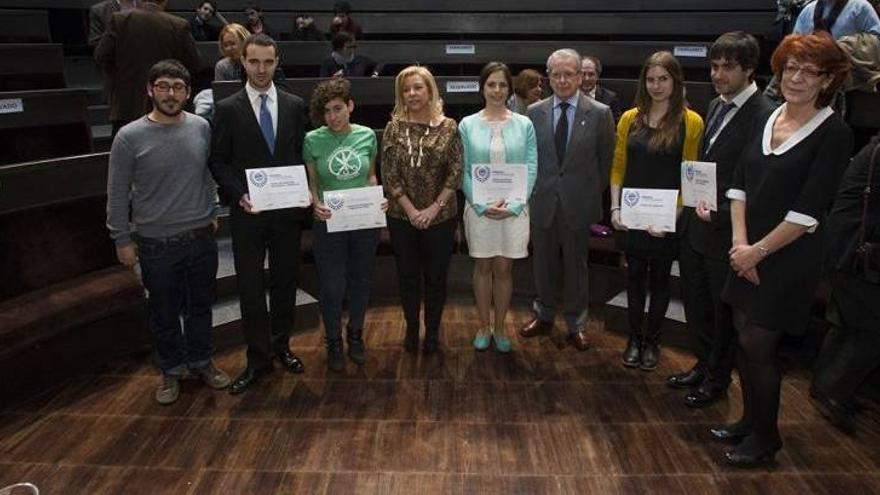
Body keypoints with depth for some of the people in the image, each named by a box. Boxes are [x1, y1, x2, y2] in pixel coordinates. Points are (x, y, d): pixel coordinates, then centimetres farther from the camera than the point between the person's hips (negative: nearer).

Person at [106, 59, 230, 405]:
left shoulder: (201, 128, -4)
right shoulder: (130, 137, -11)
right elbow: (117, 195, -4)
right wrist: (122, 239, -1)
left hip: (201, 237, 2)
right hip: (155, 244, -2)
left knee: (200, 306, 17)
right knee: (164, 312, 14)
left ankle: (201, 361, 38)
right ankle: (171, 370, 34)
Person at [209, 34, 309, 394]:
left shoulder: (295, 106, 4)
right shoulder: (227, 108, -2)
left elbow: (302, 155, 8)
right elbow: (218, 162, -1)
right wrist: (240, 195, -15)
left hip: (288, 211, 2)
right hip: (248, 212, -2)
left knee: (285, 281, 13)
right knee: (250, 286, 3)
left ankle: (281, 344, 31)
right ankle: (258, 358, 17)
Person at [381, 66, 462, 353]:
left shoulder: (448, 127, -3)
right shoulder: (394, 128, -1)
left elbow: (456, 173, -5)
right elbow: (388, 174, -4)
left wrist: (434, 208, -13)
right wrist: (410, 209, -12)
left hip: (440, 216, -1)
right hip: (402, 216, 1)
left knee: (436, 276, 9)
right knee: (408, 276, 12)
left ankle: (432, 330, 27)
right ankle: (411, 328, 30)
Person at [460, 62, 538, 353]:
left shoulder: (524, 125, 1)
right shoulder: (467, 125, 0)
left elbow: (531, 169, -1)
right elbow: (463, 171, -1)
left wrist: (513, 206, -11)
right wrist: (482, 206, -12)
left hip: (513, 209, 0)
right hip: (479, 209, 0)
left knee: (504, 269, 8)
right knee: (483, 267, 9)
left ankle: (500, 327, 22)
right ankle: (484, 326, 23)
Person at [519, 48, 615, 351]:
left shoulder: (600, 113, -4)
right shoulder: (534, 112, 2)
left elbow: (606, 161, 1)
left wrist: (594, 198, 2)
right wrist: (532, 193, 4)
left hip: (578, 204, -2)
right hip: (541, 203, 2)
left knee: (577, 266, 9)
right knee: (543, 264, 14)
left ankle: (576, 324, 26)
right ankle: (545, 316, 34)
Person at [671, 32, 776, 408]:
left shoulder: (764, 116, -19)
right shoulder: (716, 106, 8)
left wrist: (718, 214, -19)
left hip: (725, 232, -7)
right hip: (695, 225, 7)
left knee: (723, 310, 12)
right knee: (696, 305, 20)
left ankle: (717, 379, 32)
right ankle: (703, 365, 41)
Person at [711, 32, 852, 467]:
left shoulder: (834, 134, -12)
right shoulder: (767, 120, 7)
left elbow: (808, 211, -17)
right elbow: (740, 183, 4)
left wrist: (757, 250, -13)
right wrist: (740, 241, -7)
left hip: (788, 258, -6)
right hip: (747, 253, 6)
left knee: (757, 346, 0)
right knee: (744, 339, 13)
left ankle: (765, 437, 21)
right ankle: (750, 419, 33)